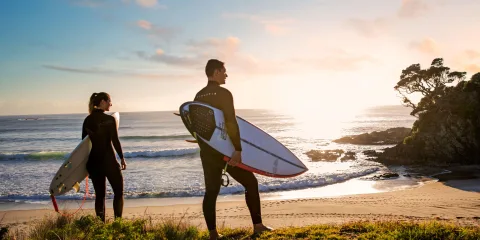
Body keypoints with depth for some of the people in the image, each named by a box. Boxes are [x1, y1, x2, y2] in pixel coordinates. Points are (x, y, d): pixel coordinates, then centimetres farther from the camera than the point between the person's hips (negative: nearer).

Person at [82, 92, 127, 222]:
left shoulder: (87, 120, 5)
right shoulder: (109, 119, -9)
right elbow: (115, 141, -11)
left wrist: (86, 164, 15)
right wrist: (122, 158, -1)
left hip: (93, 161, 5)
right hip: (108, 160, -5)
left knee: (100, 194, 12)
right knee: (118, 192, 8)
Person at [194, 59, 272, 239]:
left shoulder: (198, 96, 9)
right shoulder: (224, 93, -12)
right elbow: (231, 123, -20)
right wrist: (237, 149, -21)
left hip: (207, 151, 6)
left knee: (211, 191, 10)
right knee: (250, 183, 8)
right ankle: (257, 225, 11)